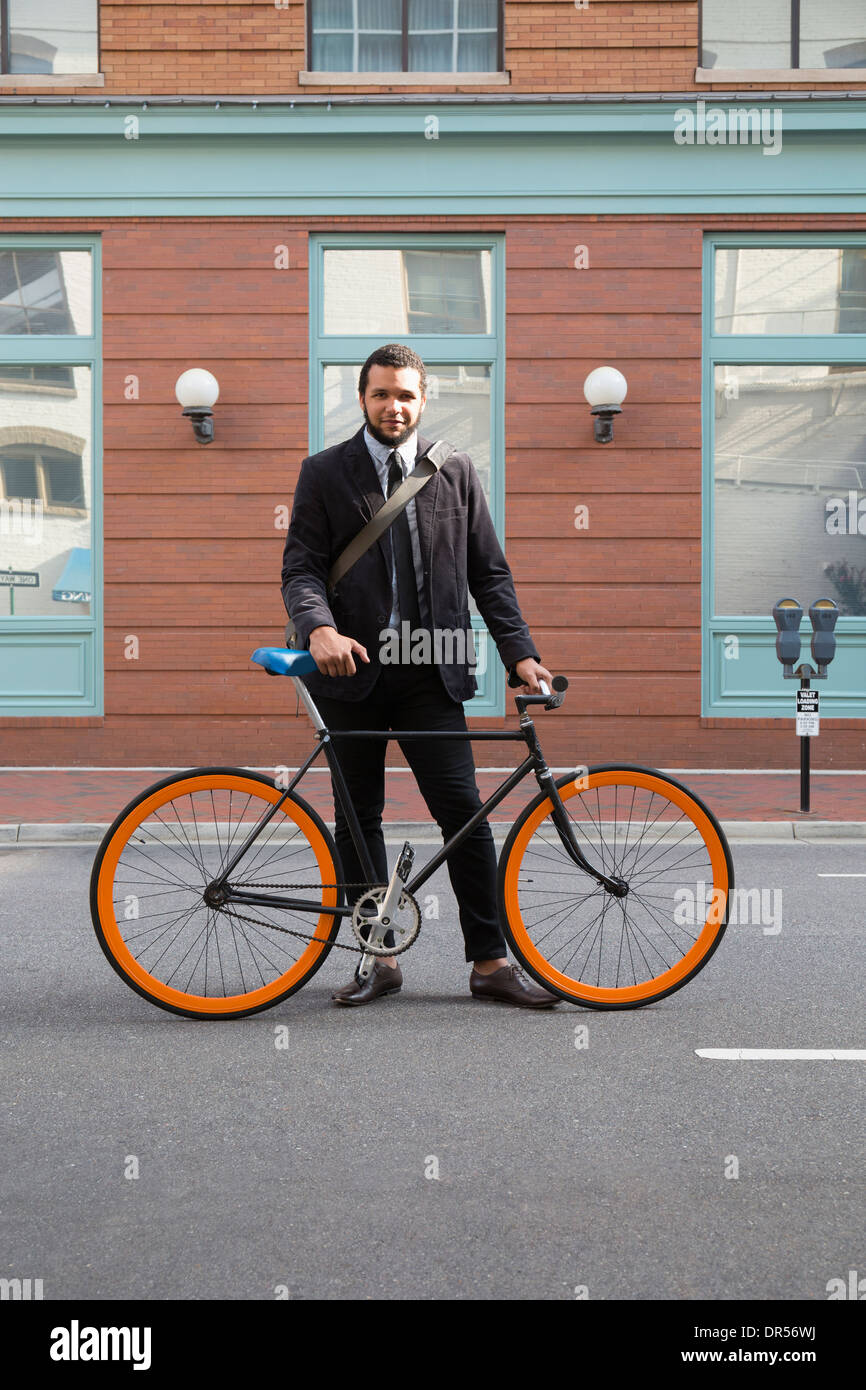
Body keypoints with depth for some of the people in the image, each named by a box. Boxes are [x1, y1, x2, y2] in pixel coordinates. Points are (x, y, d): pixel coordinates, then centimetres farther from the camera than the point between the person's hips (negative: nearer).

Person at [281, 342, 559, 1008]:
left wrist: (520, 652, -1)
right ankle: (379, 958, 18)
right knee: (357, 820, 6)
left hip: (430, 671, 0)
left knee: (463, 810, -6)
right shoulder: (324, 473, 5)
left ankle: (491, 961, 2)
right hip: (351, 672, 0)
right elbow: (301, 568, -2)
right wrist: (319, 628, -23)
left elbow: (489, 572, 10)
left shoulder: (456, 472, 10)